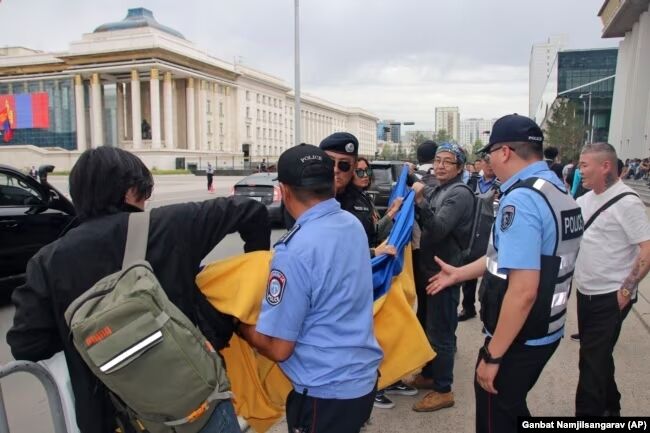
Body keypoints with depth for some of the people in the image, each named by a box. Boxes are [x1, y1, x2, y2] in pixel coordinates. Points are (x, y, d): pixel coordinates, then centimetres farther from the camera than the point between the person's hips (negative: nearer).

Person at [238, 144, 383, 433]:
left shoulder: (296, 250, -26)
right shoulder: (353, 224, -2)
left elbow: (278, 347, -21)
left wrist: (239, 325, -3)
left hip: (325, 391, -7)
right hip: (363, 376, 7)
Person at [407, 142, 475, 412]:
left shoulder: (460, 194, -16)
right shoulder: (436, 190, 12)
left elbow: (438, 230, -28)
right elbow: (426, 227, 11)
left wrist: (420, 200, -38)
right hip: (431, 268, 9)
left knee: (441, 331, 0)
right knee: (431, 326, 20)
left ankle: (443, 390, 13)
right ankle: (429, 375, 35)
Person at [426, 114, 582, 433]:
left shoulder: (521, 199, -26)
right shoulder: (557, 190, 6)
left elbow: (523, 292, -30)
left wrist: (493, 355, -21)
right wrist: (458, 274, 20)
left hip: (519, 339, -9)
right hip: (545, 331, 9)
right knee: (511, 407, 27)